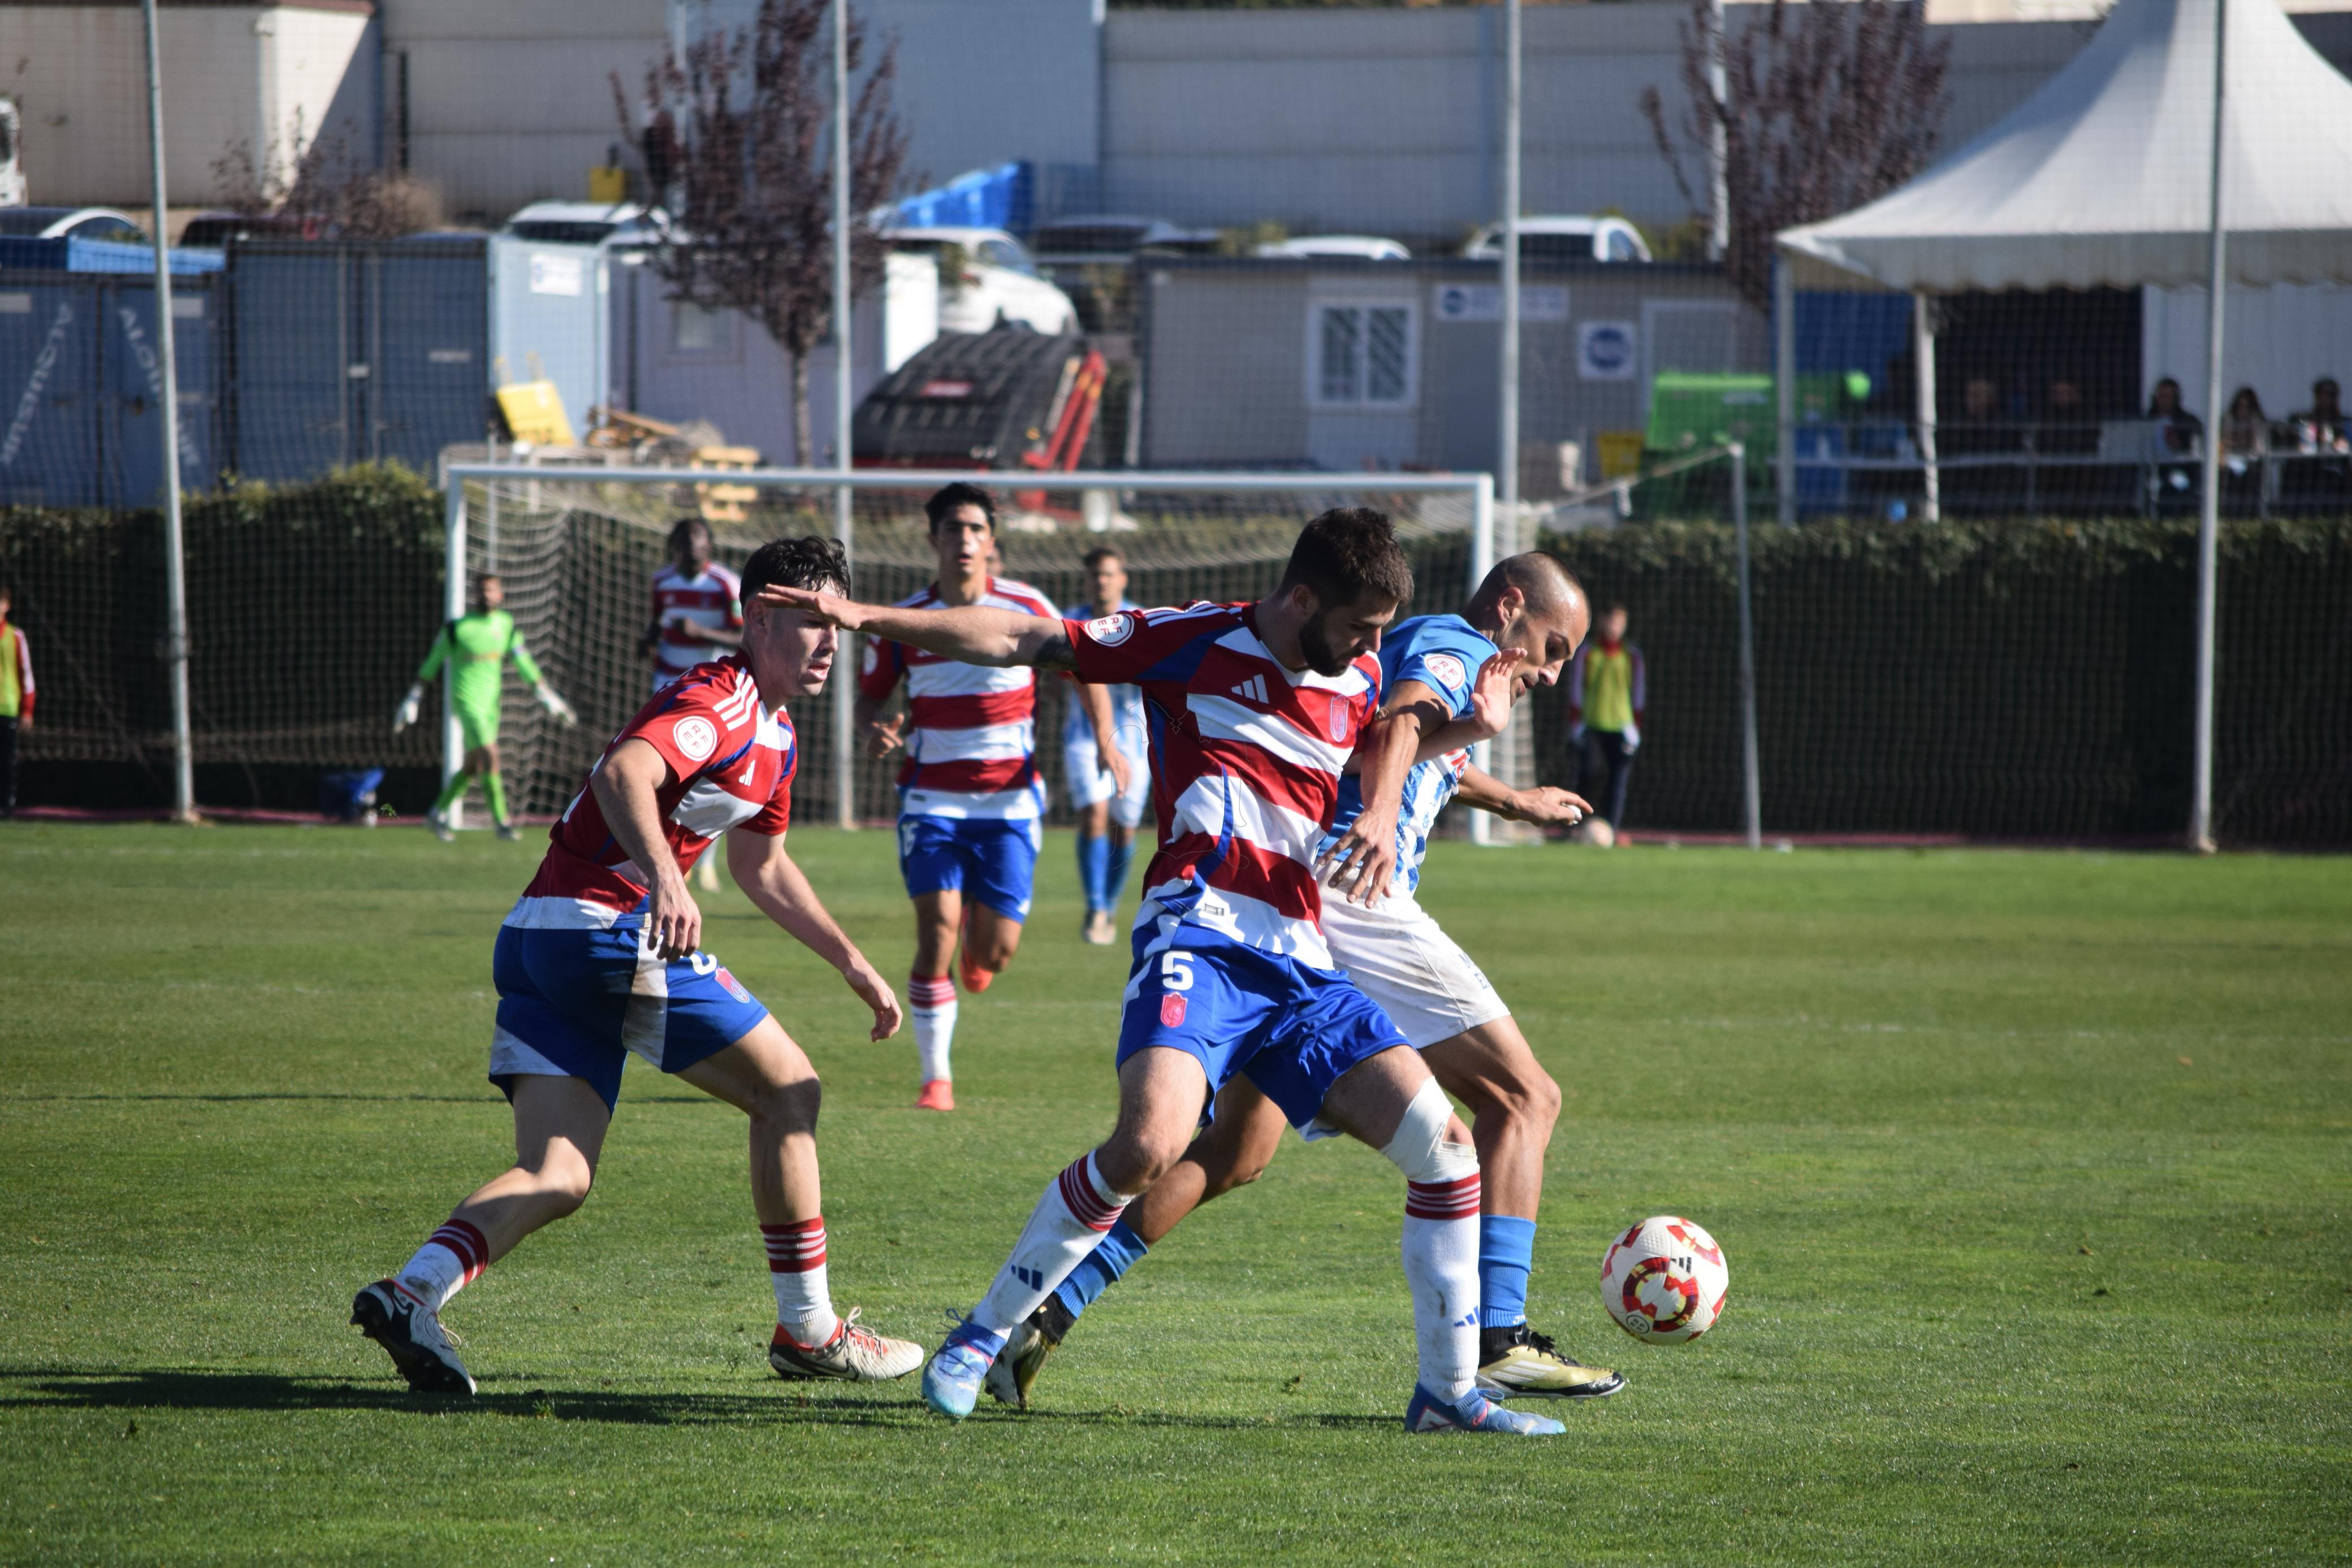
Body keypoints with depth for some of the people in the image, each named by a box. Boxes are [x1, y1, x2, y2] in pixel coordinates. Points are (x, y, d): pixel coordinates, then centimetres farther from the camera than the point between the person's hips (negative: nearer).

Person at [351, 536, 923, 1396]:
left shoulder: (774, 733, 22)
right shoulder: (721, 700, -11)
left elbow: (762, 866, 36)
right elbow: (625, 769, -30)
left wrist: (852, 963, 36)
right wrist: (663, 875, -46)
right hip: (608, 929, -10)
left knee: (555, 1178, 0)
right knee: (788, 1092, 1)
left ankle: (412, 1292, -20)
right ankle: (808, 1331, 7)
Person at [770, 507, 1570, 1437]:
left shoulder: (1358, 681, 14)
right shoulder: (1193, 643, 0)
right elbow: (1020, 641, 2)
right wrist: (869, 619, -3)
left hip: (1301, 959, 6)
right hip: (1199, 932, -6)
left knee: (1444, 1146, -3)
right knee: (1151, 1143, -29)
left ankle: (1450, 1390, 11)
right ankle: (985, 1333, -10)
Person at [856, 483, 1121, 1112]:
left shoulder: (1027, 608, -4)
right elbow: (870, 694, 9)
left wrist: (1106, 736, -2)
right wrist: (876, 732, -13)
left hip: (1009, 800, 0)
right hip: (932, 797, 0)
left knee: (995, 951, -3)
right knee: (937, 930, -15)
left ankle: (977, 948, 39)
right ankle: (936, 1078, -4)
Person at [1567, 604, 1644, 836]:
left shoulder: (1632, 656, 10)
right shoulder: (1586, 653, 7)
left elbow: (1639, 693, 11)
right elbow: (1575, 689, 8)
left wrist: (1635, 728, 5)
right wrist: (1575, 723, 0)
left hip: (1621, 728, 1)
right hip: (1591, 726, -1)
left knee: (1618, 782, -6)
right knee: (1593, 771, -21)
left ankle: (1611, 830, -5)